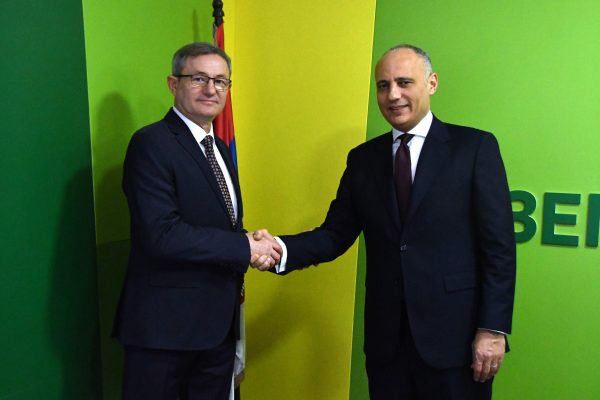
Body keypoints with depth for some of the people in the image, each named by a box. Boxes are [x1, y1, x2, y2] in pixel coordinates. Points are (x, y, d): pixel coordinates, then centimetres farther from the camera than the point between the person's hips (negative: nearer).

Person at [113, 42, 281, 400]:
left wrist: (253, 244, -4)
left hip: (220, 323, 8)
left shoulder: (220, 149, 13)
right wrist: (244, 248, -18)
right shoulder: (152, 143, -14)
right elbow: (161, 234, -24)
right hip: (165, 325, -8)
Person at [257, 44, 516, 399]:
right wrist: (281, 248, -15)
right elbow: (336, 234, 3)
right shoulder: (363, 159, 7)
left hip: (454, 334, -3)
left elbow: (499, 245, -7)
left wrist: (493, 329, -11)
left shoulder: (475, 147, -4)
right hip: (386, 337, 3)